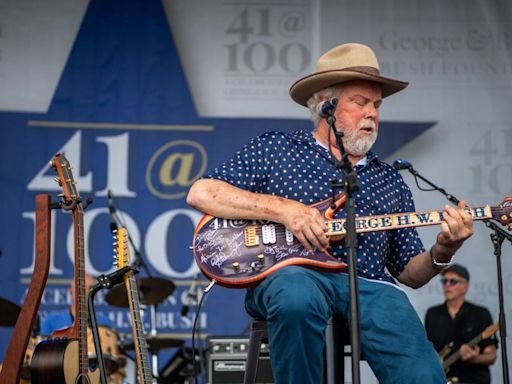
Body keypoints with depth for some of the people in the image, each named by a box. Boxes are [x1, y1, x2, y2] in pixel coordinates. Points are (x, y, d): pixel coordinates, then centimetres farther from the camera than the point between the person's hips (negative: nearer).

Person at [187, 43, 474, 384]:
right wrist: (281, 208, -8)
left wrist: (442, 251, 0)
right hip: (289, 274, -2)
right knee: (298, 297, -40)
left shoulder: (390, 181, 25)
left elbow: (411, 274, 23)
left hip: (369, 284, 2)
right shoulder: (275, 148, 15)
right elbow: (200, 193, 4)